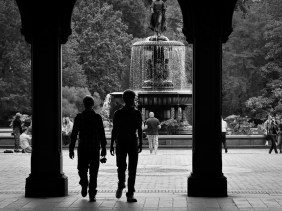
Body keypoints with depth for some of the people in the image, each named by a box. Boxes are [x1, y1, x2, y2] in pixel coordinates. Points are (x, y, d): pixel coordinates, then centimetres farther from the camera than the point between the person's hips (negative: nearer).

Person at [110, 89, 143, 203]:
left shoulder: (137, 113, 5)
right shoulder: (118, 113, 2)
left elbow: (139, 130, 8)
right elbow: (114, 129, 5)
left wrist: (140, 144, 0)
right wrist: (112, 145, 2)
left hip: (133, 143, 1)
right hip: (121, 143, -1)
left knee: (132, 169, -5)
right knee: (121, 167, -5)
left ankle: (130, 194, -3)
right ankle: (121, 185, 26)